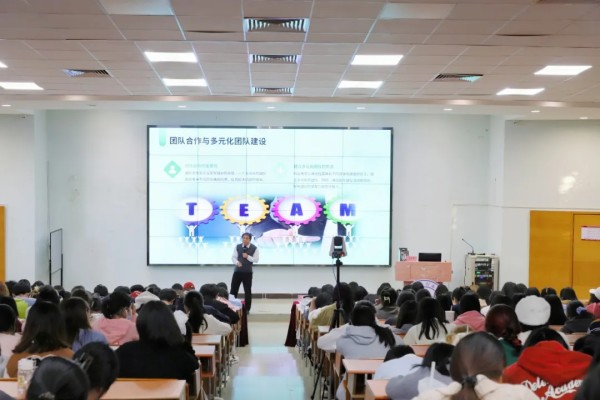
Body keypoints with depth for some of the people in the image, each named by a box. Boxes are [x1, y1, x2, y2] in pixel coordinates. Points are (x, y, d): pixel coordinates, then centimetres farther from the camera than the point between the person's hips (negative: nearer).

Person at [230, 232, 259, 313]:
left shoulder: (254, 248, -4)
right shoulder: (237, 247, 4)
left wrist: (248, 257, -20)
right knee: (233, 289, 4)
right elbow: (233, 257, 3)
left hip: (247, 272, -2)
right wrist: (237, 262, -17)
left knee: (247, 290, 4)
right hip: (237, 271, 2)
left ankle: (247, 309, 13)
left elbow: (256, 260, -6)